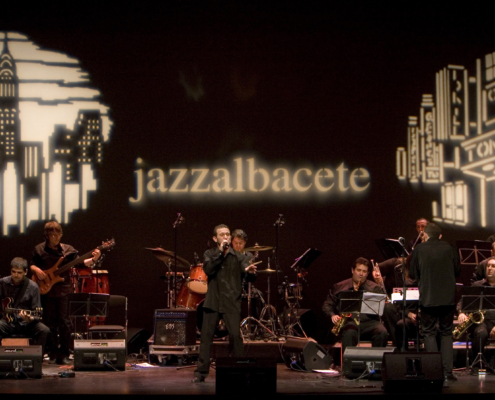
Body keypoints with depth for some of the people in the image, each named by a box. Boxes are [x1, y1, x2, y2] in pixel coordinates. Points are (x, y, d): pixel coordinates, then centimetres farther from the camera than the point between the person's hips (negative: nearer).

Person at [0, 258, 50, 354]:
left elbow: (37, 313, -6)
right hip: (8, 321, 1)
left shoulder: (32, 287, -5)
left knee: (44, 330, -29)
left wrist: (30, 319, -27)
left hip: (26, 324, -1)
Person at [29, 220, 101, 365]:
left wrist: (92, 260, -21)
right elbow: (31, 265, 12)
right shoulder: (39, 250, 4)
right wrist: (36, 269, -9)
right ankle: (53, 354, 15)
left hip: (64, 290, 0)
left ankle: (64, 354, 6)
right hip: (47, 290, 0)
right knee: (50, 323, 6)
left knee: (65, 323, -2)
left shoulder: (67, 249, 3)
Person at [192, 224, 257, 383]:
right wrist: (220, 253, -15)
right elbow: (207, 269, -10)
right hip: (212, 302, 1)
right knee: (206, 336, 2)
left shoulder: (239, 257, 4)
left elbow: (250, 277, -9)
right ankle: (201, 371, 10)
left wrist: (250, 272, -32)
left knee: (235, 335, -10)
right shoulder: (210, 254, 9)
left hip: (232, 303, -1)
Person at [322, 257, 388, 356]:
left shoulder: (375, 288, 15)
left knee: (382, 332, -31)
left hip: (369, 321, 1)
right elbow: (327, 304, 20)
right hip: (349, 321, -1)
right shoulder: (339, 287, 17)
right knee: (349, 333, -37)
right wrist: (333, 315, 0)